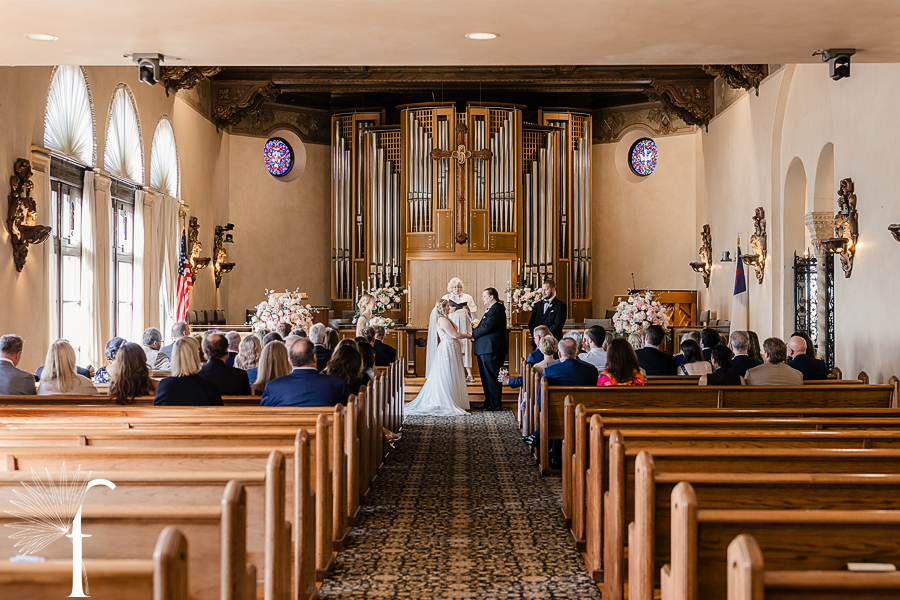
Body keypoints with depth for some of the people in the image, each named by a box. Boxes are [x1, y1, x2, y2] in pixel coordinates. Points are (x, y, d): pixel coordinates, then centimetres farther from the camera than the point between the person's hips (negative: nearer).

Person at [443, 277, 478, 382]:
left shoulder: (467, 298, 11)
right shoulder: (446, 298, 10)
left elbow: (475, 310, 9)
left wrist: (468, 309, -12)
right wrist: (448, 311, -11)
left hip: (464, 327, 0)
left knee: (466, 348, -6)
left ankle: (469, 374, -7)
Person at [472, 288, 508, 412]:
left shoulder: (496, 310, -15)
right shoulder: (491, 309, 19)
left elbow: (486, 327, -22)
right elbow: (483, 326, 18)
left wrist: (473, 334, -8)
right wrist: (474, 332, 0)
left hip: (491, 349, -11)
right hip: (485, 348, 11)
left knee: (491, 377, -7)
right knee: (486, 377, 15)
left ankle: (496, 404, -2)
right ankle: (489, 402, 22)